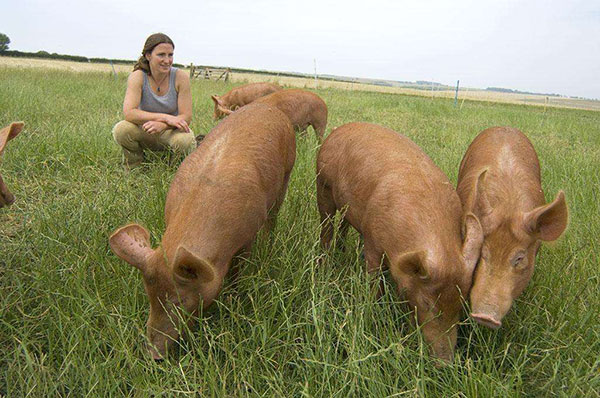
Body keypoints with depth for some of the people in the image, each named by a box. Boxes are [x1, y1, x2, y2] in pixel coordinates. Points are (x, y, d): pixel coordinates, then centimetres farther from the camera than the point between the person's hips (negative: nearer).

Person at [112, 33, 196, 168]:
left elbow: (186, 117, -17)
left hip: (171, 132, -1)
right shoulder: (138, 77, -15)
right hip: (145, 132, 1)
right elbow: (129, 113, -27)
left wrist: (162, 125, -37)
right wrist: (166, 117, -37)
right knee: (120, 129, -29)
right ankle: (134, 167, 2)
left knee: (185, 141, -34)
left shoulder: (180, 77, -15)